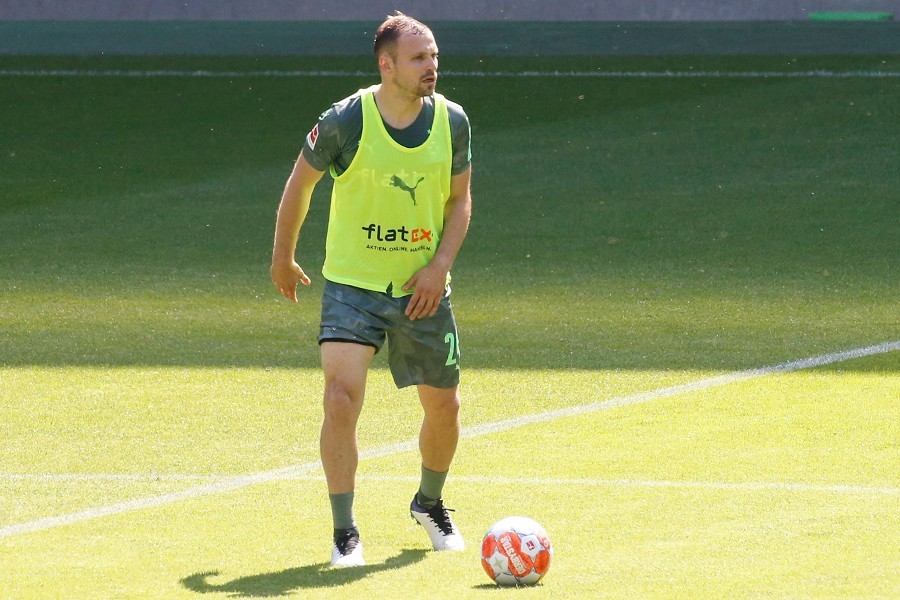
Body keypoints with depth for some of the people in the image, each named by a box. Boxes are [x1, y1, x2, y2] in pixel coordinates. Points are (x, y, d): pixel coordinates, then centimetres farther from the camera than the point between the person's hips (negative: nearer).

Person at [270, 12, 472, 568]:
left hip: (423, 288, 3)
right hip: (352, 285, -3)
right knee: (342, 397, -20)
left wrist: (440, 265, -8)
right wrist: (283, 256, 11)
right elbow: (301, 181, 1)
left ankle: (430, 502, 41)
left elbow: (460, 198, 7)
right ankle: (345, 532, -11)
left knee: (444, 406, 11)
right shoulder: (345, 121, -16)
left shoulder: (453, 121, -6)